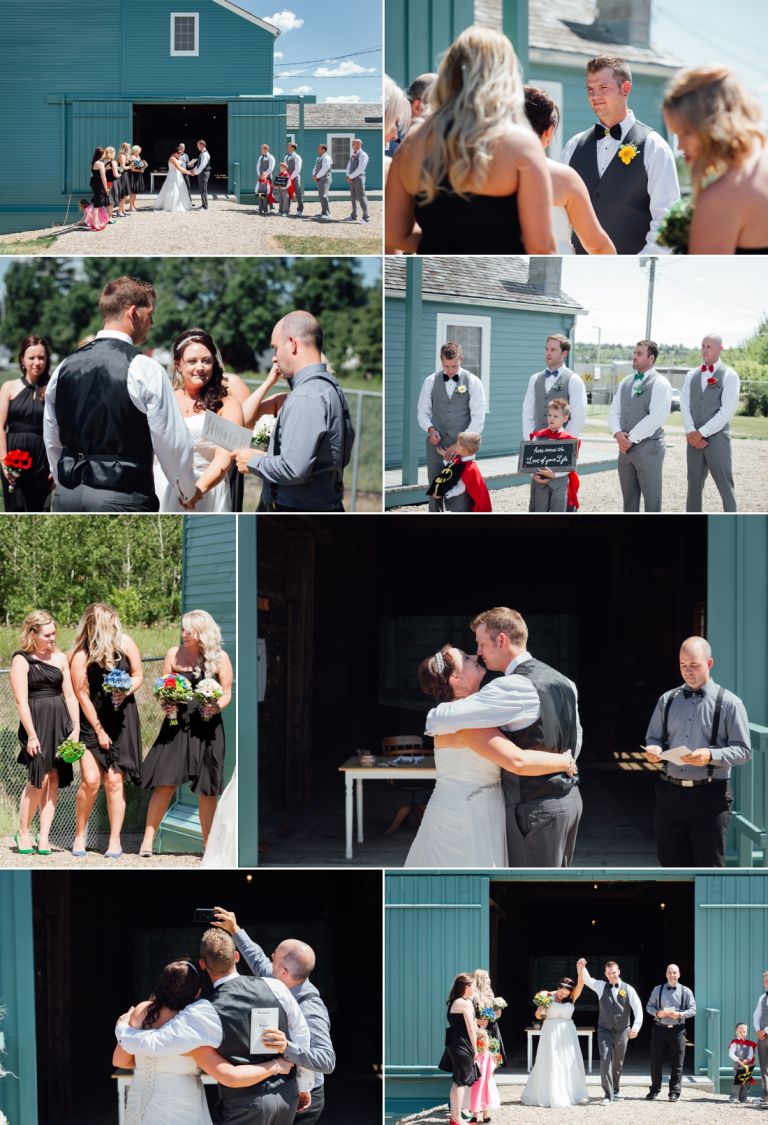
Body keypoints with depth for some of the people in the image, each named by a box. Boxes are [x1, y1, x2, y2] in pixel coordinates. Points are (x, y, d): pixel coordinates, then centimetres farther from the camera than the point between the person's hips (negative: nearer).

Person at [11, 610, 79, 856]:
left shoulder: (60, 658, 13)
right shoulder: (21, 660, -2)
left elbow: (70, 695, 14)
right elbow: (21, 700, -8)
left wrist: (76, 728, 5)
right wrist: (31, 735, -14)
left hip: (60, 722, 5)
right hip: (36, 722, -5)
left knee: (54, 779, 1)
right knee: (39, 779, -11)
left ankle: (44, 836, 4)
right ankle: (23, 833, 4)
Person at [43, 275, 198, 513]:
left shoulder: (65, 367, 8)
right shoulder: (144, 368, -9)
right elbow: (172, 441, -6)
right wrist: (189, 490, 11)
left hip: (68, 496, 6)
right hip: (122, 499, -6)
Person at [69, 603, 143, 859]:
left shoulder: (125, 642, -4)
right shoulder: (80, 656, -13)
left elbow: (138, 675, 7)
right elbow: (83, 696, -10)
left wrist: (126, 692, -15)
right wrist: (99, 731, -9)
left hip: (122, 720, 2)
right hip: (92, 720, -2)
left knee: (114, 781, -1)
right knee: (91, 780, -11)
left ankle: (115, 841, 5)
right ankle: (79, 835, 9)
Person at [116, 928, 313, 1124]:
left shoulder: (207, 1013, -20)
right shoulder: (275, 987, -8)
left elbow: (152, 1044, -20)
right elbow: (302, 1038, 2)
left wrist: (122, 1028, 2)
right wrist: (303, 1086, 16)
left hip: (246, 1107, -5)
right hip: (287, 1095, 5)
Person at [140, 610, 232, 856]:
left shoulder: (220, 658, 2)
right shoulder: (174, 654, 4)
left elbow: (227, 693, 4)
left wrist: (217, 706, -16)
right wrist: (165, 704, -13)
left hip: (207, 727, 0)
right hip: (177, 725, 0)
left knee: (208, 788, 4)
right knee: (165, 784, -7)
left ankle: (208, 843, 14)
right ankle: (148, 840, -1)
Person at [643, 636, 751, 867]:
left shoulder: (728, 703, -1)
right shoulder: (668, 700, 11)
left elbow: (743, 750, -4)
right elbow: (653, 738, 16)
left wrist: (711, 756, -20)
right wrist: (653, 750, -8)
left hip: (709, 796, -4)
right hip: (670, 793, 4)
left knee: (709, 867, 0)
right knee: (672, 865, 9)